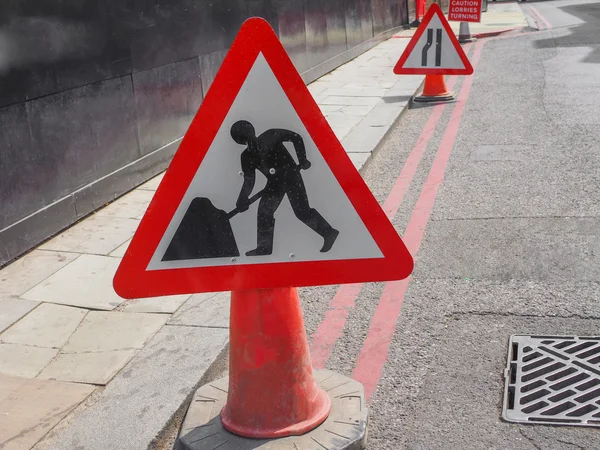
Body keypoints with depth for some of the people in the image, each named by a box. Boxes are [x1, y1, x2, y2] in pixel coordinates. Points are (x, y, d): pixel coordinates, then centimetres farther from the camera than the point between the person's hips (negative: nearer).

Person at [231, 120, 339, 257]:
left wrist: (302, 161, -12)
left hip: (290, 175, -5)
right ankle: (264, 248, 9)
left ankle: (329, 233, 5)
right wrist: (242, 199, -18)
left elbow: (296, 138, -10)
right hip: (274, 182, 6)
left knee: (302, 211, -8)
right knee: (264, 211, -1)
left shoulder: (270, 136, -16)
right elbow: (249, 181, -3)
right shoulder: (247, 156, -3)